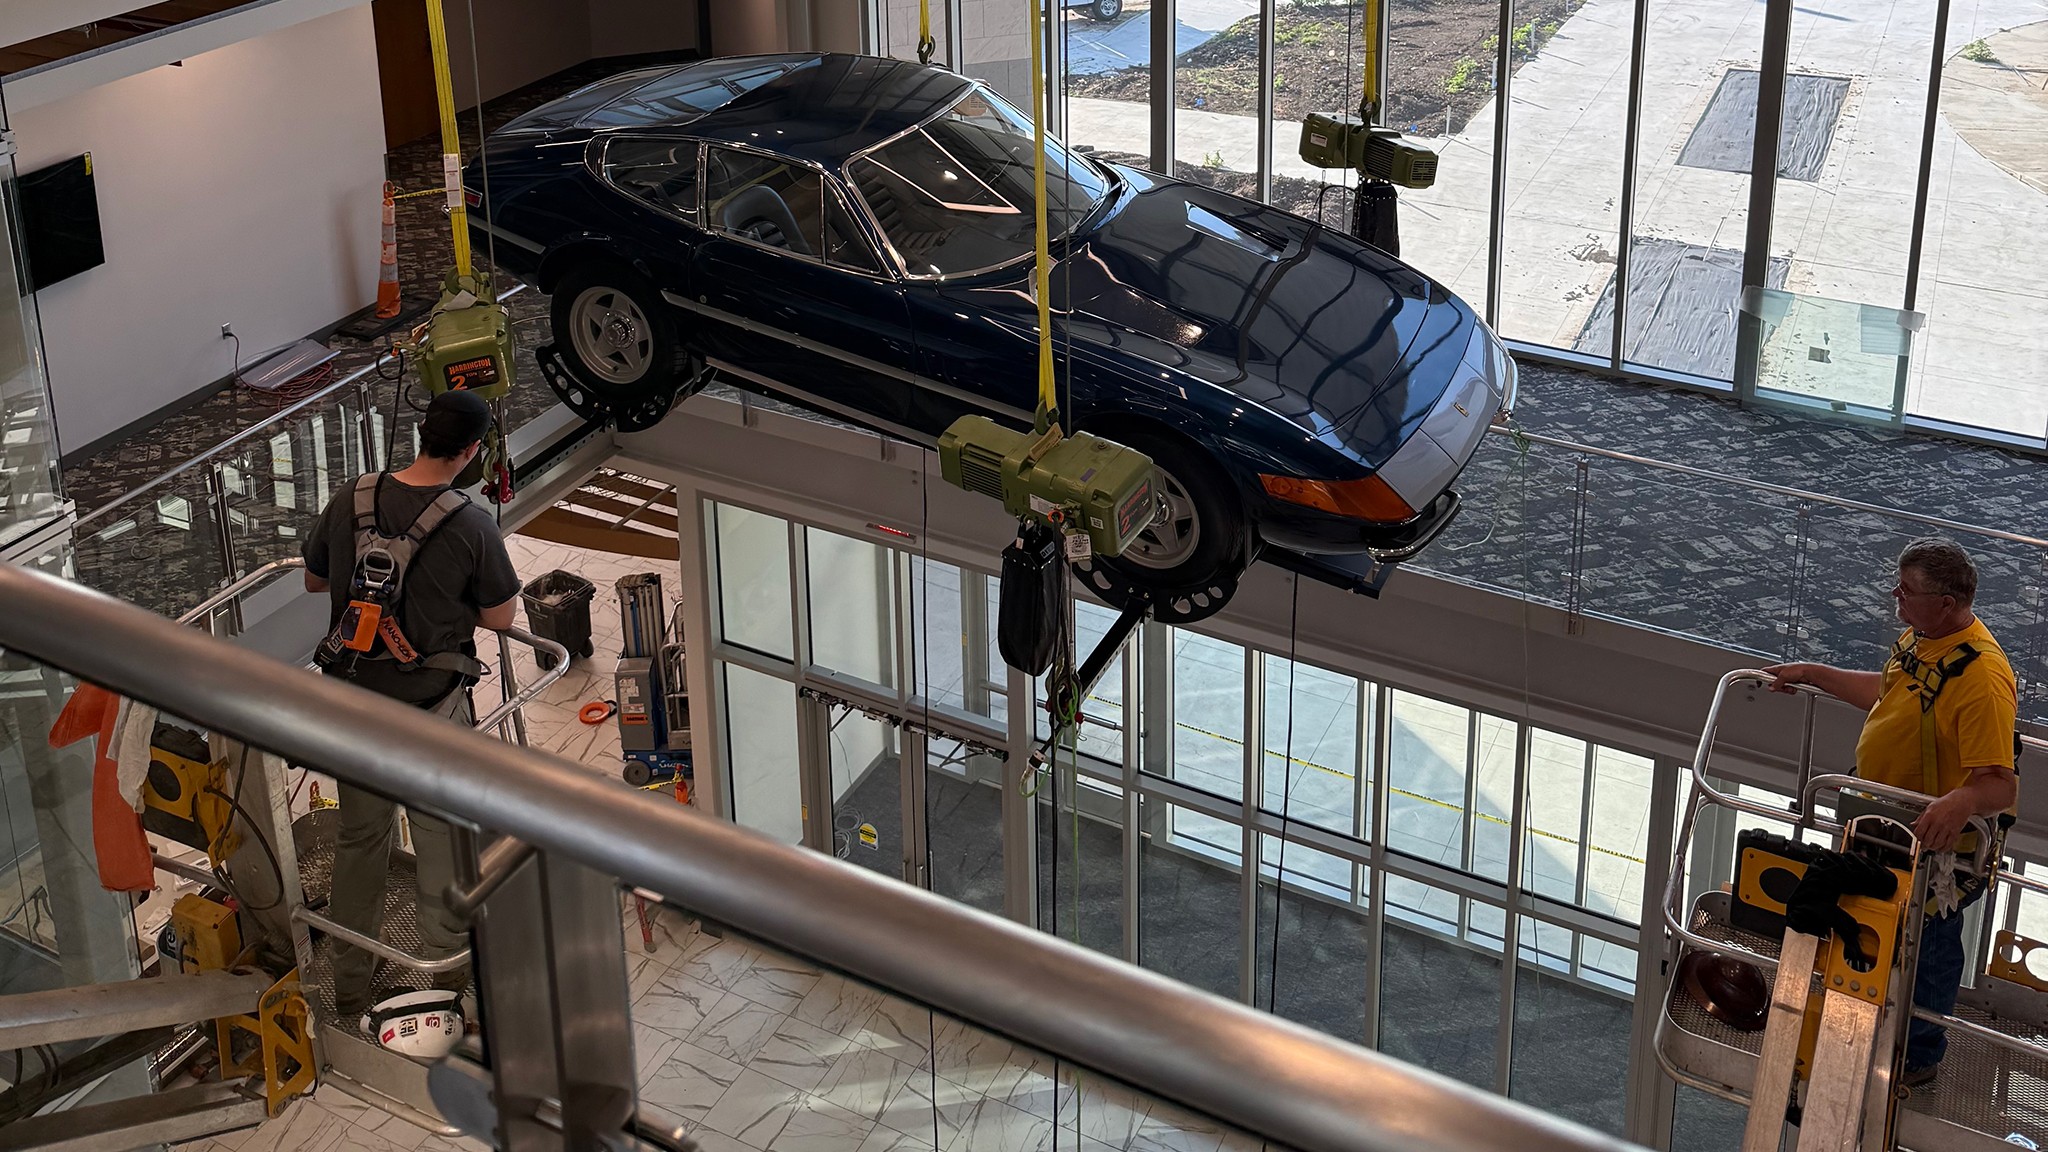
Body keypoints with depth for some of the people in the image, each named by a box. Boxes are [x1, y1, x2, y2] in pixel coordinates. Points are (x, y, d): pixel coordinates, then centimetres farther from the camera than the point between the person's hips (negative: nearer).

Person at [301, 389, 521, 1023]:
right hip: (432, 707, -4)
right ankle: (446, 965, 28)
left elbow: (313, 582, 8)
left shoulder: (349, 501, -7)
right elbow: (501, 618, -7)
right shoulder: (471, 525, -18)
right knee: (441, 838, 14)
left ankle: (349, 987, 27)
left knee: (359, 839, 17)